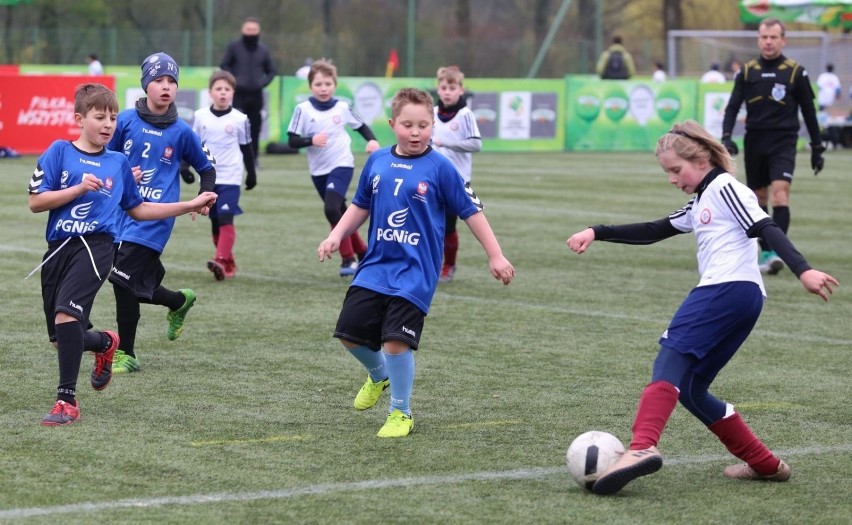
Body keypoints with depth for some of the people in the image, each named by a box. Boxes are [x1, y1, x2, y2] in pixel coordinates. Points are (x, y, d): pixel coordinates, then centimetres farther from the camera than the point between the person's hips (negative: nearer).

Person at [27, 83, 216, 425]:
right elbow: (36, 202, -1)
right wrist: (78, 188, -12)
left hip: (95, 245, -1)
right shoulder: (59, 152, 4)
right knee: (62, 340, 7)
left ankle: (67, 400, -20)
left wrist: (189, 206, 20)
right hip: (59, 247, 2)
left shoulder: (118, 163, 11)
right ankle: (104, 343, 42)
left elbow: (138, 210, 22)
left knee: (66, 312, -26)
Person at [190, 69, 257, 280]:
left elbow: (246, 148, 6)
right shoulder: (200, 116, 2)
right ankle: (229, 264, 17)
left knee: (225, 219, -17)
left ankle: (221, 260, -25)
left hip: (230, 177, -3)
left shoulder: (240, 119, -3)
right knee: (215, 221, 7)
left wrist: (251, 174, 10)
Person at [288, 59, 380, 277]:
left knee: (331, 209, -21)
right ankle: (362, 252, 32)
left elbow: (361, 126, 13)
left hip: (342, 165, -3)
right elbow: (292, 141, -7)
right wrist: (311, 140, -25)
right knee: (341, 214, 13)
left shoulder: (342, 107, -4)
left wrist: (372, 140, -5)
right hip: (318, 170, 3)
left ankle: (348, 258, -11)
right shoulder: (303, 109, -7)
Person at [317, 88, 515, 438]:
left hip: (415, 273, -5)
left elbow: (471, 212, -2)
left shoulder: (440, 168, -7)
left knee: (396, 340, -14)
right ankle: (379, 374, 39)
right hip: (376, 265, 5)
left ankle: (401, 413, 8)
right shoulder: (377, 162, 5)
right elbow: (361, 206, 17)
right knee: (349, 333, 6)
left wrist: (495, 256, -3)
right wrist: (336, 236, 4)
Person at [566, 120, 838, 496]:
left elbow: (766, 229, -12)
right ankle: (765, 464, 11)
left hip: (728, 288, -10)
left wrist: (803, 270, -25)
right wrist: (597, 233, 24)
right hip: (744, 299, 10)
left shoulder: (725, 188, 1)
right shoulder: (700, 205, 30)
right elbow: (652, 232, 32)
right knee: (688, 388, 10)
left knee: (671, 360, -21)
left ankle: (642, 448, -43)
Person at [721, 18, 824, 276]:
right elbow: (733, 106, 4)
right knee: (759, 199, 8)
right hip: (754, 141, 3)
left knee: (780, 192, -19)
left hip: (783, 141, -3)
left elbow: (808, 110, 6)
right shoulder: (747, 71, 5)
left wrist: (817, 147, 8)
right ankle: (766, 253, 19)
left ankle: (777, 252, -25)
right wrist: (726, 136, -13)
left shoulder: (795, 72, 0)